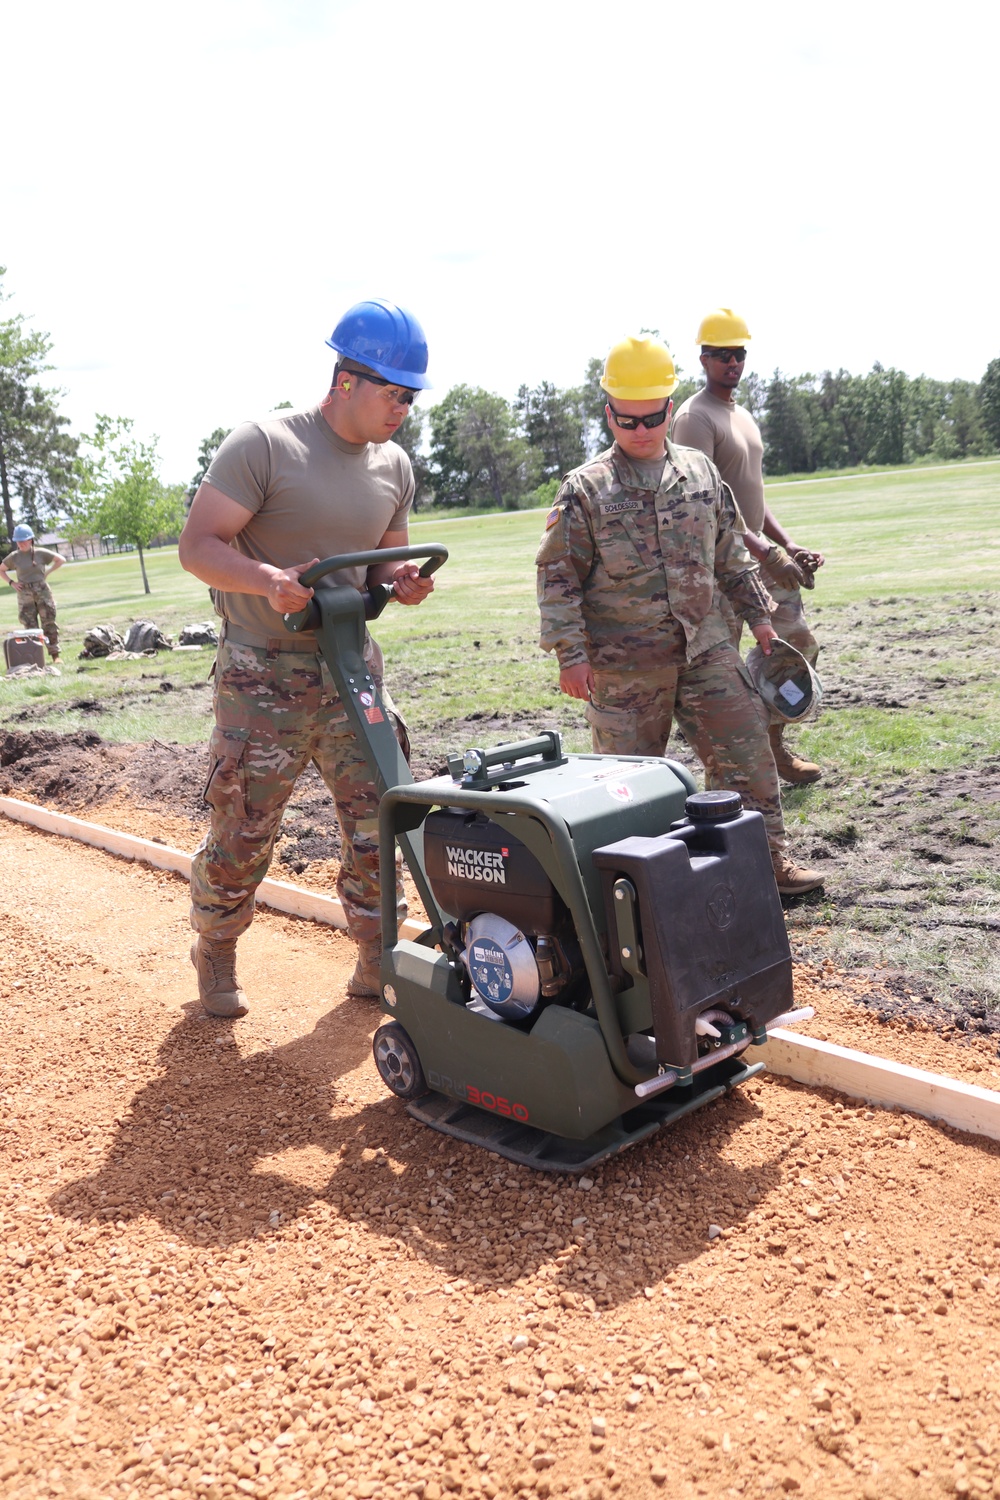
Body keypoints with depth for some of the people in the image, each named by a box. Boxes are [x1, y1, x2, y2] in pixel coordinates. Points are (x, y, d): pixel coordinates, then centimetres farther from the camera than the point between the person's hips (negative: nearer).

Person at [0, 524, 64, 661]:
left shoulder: (41, 553, -2)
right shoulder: (14, 557, 3)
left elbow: (61, 560, 5)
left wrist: (47, 573, -2)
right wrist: (11, 582, 1)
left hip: (42, 592, -1)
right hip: (25, 595, 1)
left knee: (49, 624, 0)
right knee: (30, 627, 2)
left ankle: (55, 654, 5)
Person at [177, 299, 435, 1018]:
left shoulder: (395, 466, 8)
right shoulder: (264, 444, -11)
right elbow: (198, 545, -12)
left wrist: (401, 580, -4)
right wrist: (268, 578, -31)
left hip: (353, 668, 5)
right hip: (264, 677, -5)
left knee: (381, 823, 4)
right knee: (243, 833, 3)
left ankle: (379, 964, 21)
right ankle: (216, 959, 27)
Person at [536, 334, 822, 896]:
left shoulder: (701, 472, 9)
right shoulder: (586, 489, -4)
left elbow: (732, 554, 18)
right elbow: (558, 575, -5)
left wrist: (758, 614, 16)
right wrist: (570, 652, -12)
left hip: (707, 649, 4)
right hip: (623, 665, -3)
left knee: (748, 753, 4)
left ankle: (770, 857, 18)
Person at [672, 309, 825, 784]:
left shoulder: (742, 415, 19)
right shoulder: (695, 418, -12)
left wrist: (789, 546, 9)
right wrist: (767, 553, -26)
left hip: (762, 556, 10)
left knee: (800, 645, 11)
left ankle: (773, 744, 22)